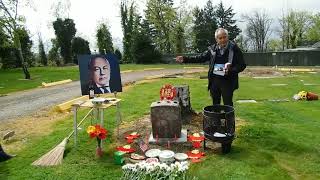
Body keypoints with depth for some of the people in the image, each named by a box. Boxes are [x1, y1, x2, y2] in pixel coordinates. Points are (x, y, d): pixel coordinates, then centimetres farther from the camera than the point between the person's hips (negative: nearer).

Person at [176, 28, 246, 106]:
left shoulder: (234, 48, -4)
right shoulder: (212, 49, 7)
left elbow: (242, 65, -3)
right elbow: (200, 58, 11)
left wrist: (230, 71, -20)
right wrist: (185, 59, 4)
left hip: (227, 81, -4)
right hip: (214, 80, 4)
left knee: (228, 105, 2)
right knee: (215, 104, 15)